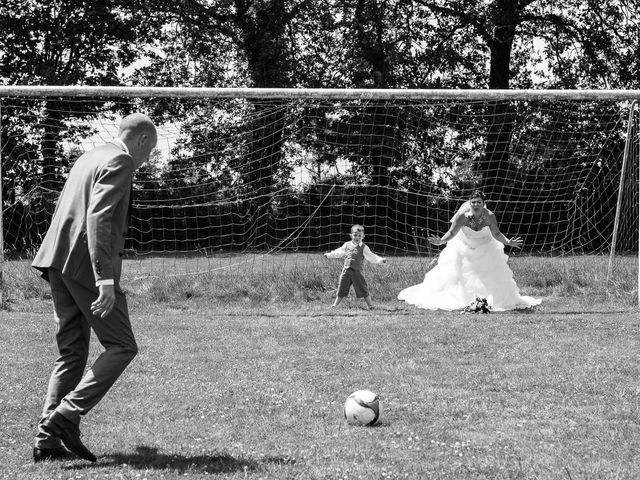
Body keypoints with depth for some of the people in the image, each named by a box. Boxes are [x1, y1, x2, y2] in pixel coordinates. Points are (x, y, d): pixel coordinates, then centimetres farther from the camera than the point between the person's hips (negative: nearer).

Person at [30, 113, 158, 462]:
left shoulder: (89, 158, 20)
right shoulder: (119, 162, -8)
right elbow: (98, 217, -22)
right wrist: (104, 278, -29)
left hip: (59, 263, 9)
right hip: (86, 264, -9)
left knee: (72, 354, 11)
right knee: (122, 346, -2)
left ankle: (47, 440, 4)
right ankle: (66, 417, -13)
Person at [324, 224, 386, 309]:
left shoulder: (364, 248, 0)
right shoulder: (347, 245, 12)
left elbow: (372, 257, -6)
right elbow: (338, 253, 26)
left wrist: (381, 260, -20)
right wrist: (329, 255, 33)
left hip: (357, 271, -3)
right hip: (346, 270, 3)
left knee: (363, 289, -5)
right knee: (341, 289, 7)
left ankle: (370, 305, 0)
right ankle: (335, 305, 14)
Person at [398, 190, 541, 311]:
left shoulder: (489, 216, -26)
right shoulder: (463, 215, -29)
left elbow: (496, 234, -13)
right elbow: (452, 232, -20)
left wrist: (508, 242, -27)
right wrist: (441, 241, -35)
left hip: (486, 249, 1)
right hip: (464, 248, 0)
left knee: (494, 275, 1)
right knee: (452, 274, 0)